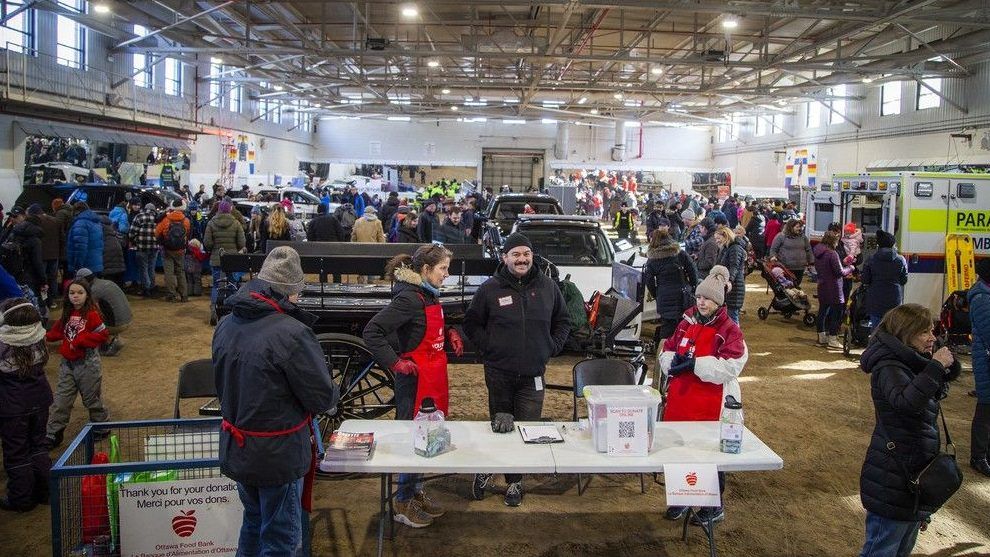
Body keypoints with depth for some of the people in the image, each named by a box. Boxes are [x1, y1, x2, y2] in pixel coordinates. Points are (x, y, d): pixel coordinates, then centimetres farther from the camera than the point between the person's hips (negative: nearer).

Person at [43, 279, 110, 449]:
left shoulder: (92, 314, -15)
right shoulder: (68, 314, 6)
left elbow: (103, 335, -19)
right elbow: (60, 331, 16)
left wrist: (80, 340, -22)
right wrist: (48, 336, -2)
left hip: (88, 364, -6)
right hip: (68, 364, 6)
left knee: (91, 398, 9)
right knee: (61, 400, 8)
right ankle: (53, 435, 16)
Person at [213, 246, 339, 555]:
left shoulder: (226, 325, -2)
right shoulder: (291, 333, -26)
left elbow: (224, 384, 9)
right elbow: (322, 398, -20)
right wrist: (334, 392, 2)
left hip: (236, 449, 7)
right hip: (279, 456, -7)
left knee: (253, 521, 27)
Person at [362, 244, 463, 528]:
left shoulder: (430, 295, 9)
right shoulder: (408, 298, -19)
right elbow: (371, 332, -24)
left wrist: (450, 332, 9)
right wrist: (396, 363, -22)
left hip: (434, 377, 9)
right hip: (415, 378, -9)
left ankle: (417, 493, 32)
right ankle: (403, 504, 16)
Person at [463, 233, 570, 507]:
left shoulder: (548, 287, 4)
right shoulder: (490, 288, -3)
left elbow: (562, 321, 17)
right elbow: (472, 323, 6)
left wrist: (551, 347, 5)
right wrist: (489, 348, -4)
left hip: (533, 374, 2)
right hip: (499, 372, -1)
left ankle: (515, 481, 20)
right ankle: (487, 470, 29)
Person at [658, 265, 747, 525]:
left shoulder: (730, 331, -7)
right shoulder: (686, 323, 9)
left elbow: (730, 367, -18)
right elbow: (667, 351, 15)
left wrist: (694, 363, -23)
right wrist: (673, 359, -9)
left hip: (710, 405, -5)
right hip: (680, 400, 5)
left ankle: (714, 506, 25)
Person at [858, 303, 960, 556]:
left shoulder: (910, 365, 8)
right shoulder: (889, 369, -20)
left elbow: (951, 374, 22)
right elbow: (908, 402, -38)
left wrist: (946, 364, 1)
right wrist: (936, 365, -32)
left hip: (914, 475, 10)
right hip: (894, 479, -10)